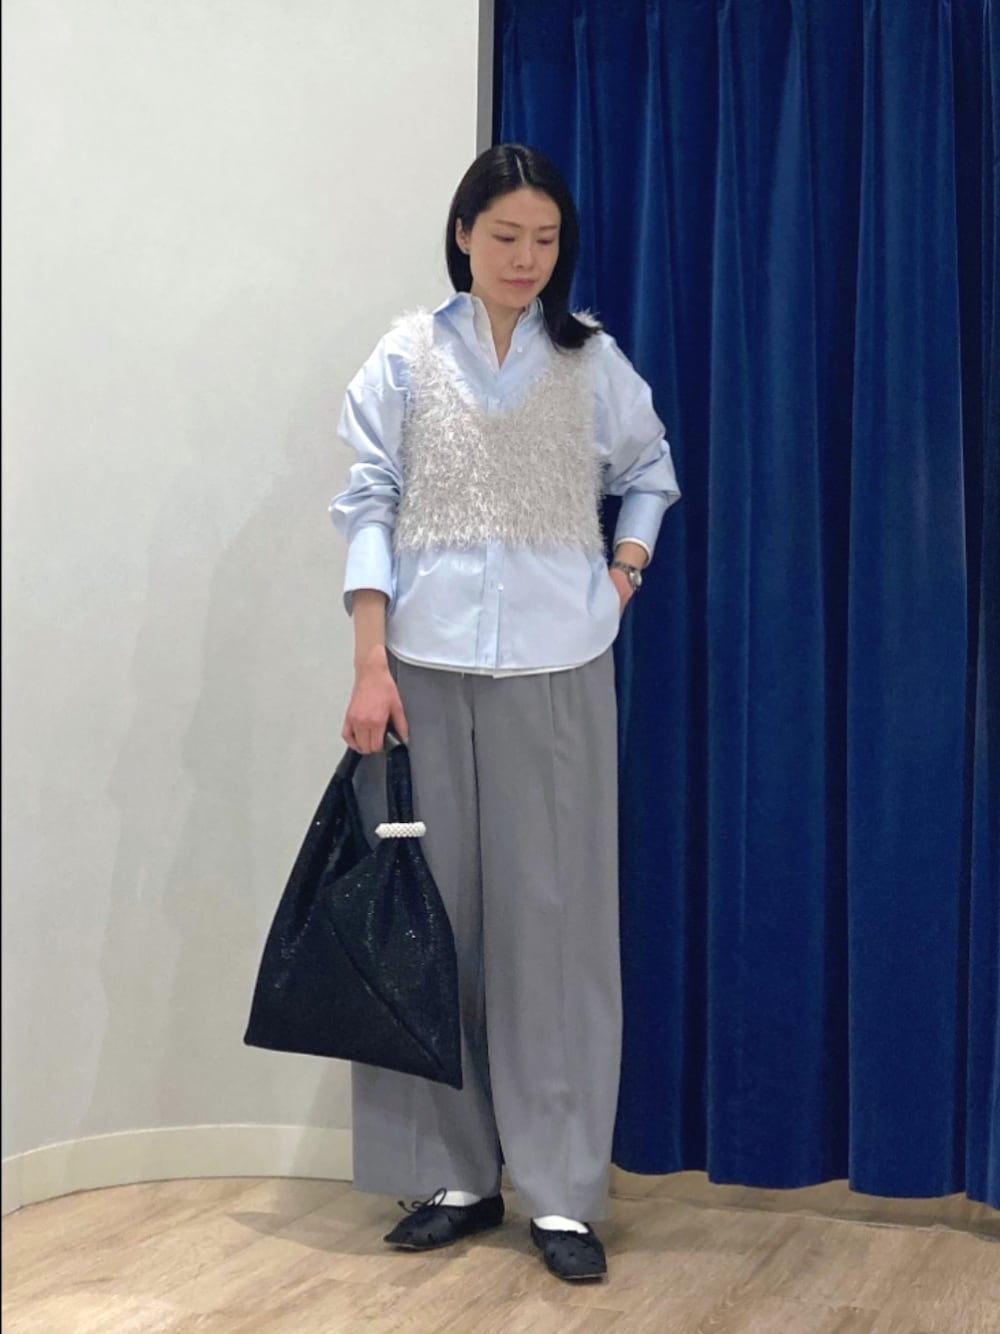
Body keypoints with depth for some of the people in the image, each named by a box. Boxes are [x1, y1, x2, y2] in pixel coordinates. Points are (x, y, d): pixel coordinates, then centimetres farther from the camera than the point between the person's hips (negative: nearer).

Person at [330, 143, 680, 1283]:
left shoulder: (593, 362, 7)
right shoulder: (408, 357, 4)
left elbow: (649, 472, 22)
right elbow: (368, 506, 0)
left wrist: (625, 573, 6)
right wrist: (371, 663, -8)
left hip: (555, 671, 0)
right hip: (430, 665, 0)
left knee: (555, 918, -1)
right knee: (434, 915, 2)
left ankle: (561, 1193, 4)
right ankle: (454, 1175, 11)